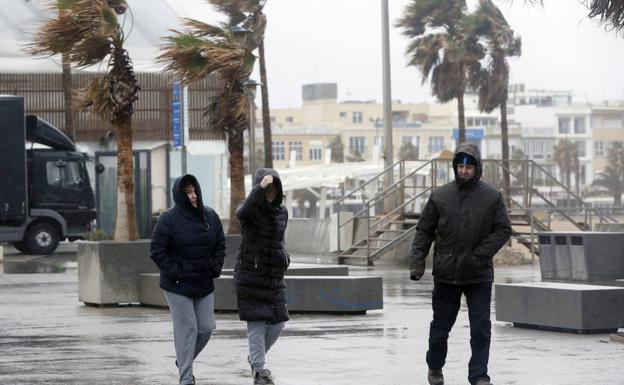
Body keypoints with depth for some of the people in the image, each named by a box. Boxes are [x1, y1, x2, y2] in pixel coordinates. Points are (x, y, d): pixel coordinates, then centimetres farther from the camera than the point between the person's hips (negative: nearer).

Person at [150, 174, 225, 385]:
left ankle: (183, 361, 31)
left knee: (206, 328, 6)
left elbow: (220, 245, 14)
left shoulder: (210, 216, 4)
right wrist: (174, 273, -15)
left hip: (204, 285, 5)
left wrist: (215, 268, 2)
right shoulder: (168, 219, -11)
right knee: (187, 330, -6)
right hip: (178, 287, -5)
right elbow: (157, 251, -10)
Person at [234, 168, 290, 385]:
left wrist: (284, 258, 9)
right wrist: (260, 188, -48)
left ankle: (255, 356, 29)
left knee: (278, 323, 3)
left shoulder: (282, 212, 7)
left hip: (274, 277, 5)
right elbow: (242, 213, -37)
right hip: (250, 275, -5)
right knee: (257, 323, -6)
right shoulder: (250, 210, -10)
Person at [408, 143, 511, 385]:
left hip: (479, 276, -1)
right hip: (445, 274, 1)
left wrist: (479, 255, -13)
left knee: (481, 328, -5)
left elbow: (503, 230, -2)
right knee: (440, 326, 13)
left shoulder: (492, 197, -1)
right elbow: (424, 231, 5)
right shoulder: (440, 196, 1)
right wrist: (417, 261, -7)